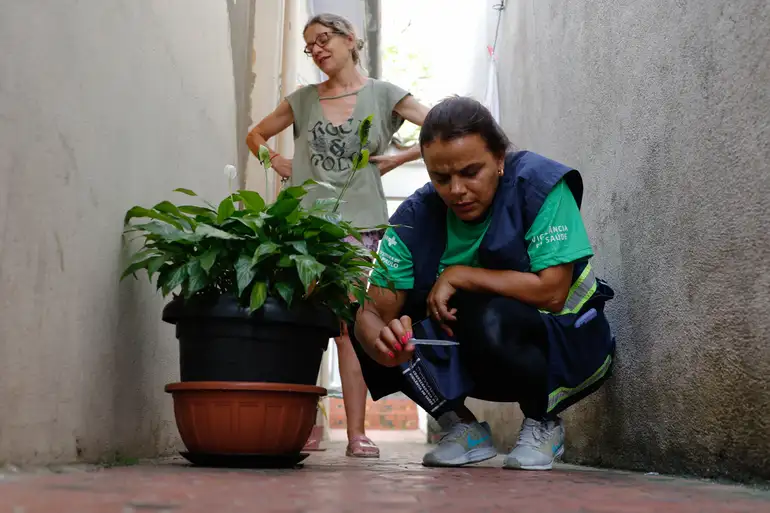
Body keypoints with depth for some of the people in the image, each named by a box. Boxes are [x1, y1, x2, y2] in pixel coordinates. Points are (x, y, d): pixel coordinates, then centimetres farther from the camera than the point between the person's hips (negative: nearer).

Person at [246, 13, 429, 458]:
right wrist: (279, 164, 12)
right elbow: (257, 135, 28)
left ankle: (357, 433, -2)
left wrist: (397, 158, -3)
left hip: (357, 221, -3)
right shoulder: (303, 100, 14)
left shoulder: (382, 95, 6)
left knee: (349, 326, -5)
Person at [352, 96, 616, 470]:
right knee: (372, 330, -14)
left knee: (490, 320, -36)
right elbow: (372, 311, -17)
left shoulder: (539, 184, -21)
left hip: (568, 344, -4)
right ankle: (461, 427, 2)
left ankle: (543, 425, -7)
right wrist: (381, 341, -41)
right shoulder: (416, 217, -12)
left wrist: (458, 275, -23)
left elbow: (551, 292, -28)